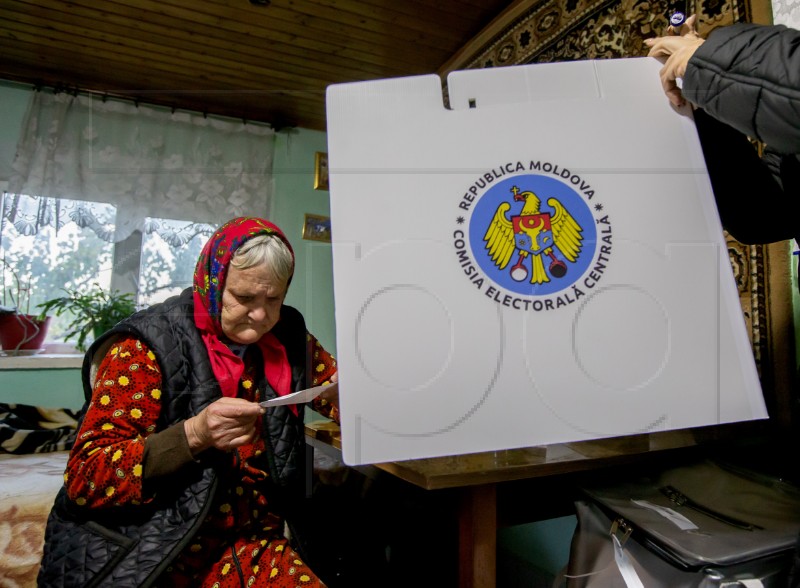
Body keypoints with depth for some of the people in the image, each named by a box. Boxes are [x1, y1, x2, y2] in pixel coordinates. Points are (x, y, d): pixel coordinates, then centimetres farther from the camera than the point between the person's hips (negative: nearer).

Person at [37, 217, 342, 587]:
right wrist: (195, 435, -28)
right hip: (148, 557, -2)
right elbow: (83, 479, -14)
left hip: (247, 540, 3)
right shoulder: (148, 346, -11)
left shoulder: (288, 339, 2)